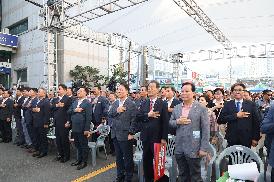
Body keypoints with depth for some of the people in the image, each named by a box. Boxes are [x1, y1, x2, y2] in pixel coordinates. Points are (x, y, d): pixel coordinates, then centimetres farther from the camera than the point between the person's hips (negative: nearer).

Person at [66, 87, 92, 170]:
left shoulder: (87, 103, -10)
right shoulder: (74, 102, 13)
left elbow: (88, 117, -14)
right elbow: (68, 112, 7)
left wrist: (87, 129, -17)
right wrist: (74, 110, -14)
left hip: (82, 128, -7)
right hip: (74, 127, 7)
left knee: (84, 145, 6)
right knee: (77, 145, 18)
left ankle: (84, 162, 19)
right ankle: (79, 159, 33)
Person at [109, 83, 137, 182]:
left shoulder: (132, 104, -10)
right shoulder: (115, 103, 11)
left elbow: (134, 120, -12)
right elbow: (109, 115, 5)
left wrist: (131, 133, -15)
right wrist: (116, 111, -13)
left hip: (125, 135, -6)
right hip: (115, 134, 6)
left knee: (127, 157, 8)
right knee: (118, 157, 19)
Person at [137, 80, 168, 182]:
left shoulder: (163, 104, -7)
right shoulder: (143, 103, 7)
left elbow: (165, 122, -10)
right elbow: (138, 117, -1)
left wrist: (164, 138, -14)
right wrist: (148, 115, -17)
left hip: (157, 137, -4)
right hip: (146, 137, 4)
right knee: (146, 160, 16)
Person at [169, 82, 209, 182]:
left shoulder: (201, 109, -8)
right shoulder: (176, 108, 7)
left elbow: (205, 130, -8)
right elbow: (170, 122, 12)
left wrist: (203, 148, -11)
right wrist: (177, 122, -10)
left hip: (193, 149, -4)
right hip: (179, 148, 4)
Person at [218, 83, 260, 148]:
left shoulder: (251, 104, 2)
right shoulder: (228, 104, 1)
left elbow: (256, 122, 3)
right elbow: (220, 120, -8)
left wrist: (255, 138, -1)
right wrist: (236, 115, -16)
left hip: (246, 140, 0)